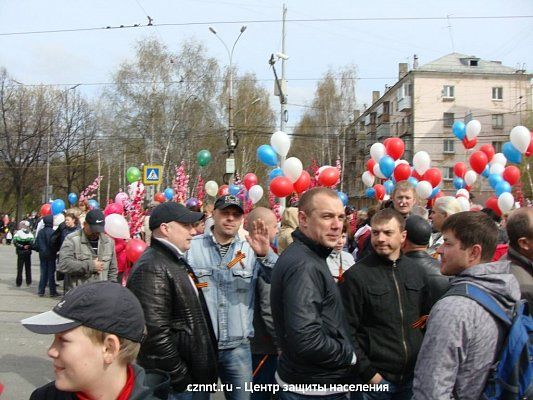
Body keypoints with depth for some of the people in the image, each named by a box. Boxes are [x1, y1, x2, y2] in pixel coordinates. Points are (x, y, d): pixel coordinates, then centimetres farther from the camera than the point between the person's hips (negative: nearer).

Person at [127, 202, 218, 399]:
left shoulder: (176, 261, 12)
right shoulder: (152, 269, -21)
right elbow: (156, 333, -27)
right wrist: (180, 379, -20)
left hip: (189, 373, 10)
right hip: (171, 383, -10)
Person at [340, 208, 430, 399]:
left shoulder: (417, 272, 5)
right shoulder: (355, 276, -10)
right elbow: (347, 331, -11)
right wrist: (367, 372, -13)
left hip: (413, 375, 5)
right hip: (374, 378, -4)